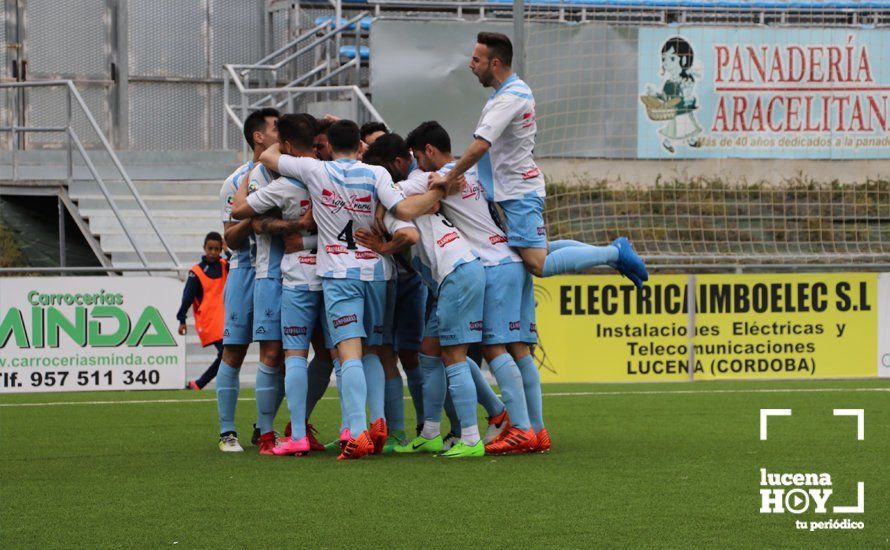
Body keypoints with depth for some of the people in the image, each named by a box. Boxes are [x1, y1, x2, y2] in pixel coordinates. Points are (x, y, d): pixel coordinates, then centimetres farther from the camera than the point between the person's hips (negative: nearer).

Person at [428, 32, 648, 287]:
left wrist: (449, 177, -18)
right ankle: (615, 251, 17)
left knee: (538, 265, -15)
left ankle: (615, 253, -8)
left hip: (518, 193, -10)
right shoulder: (519, 89, 13)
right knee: (541, 252, 16)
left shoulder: (508, 99, -19)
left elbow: (481, 145, -27)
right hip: (522, 187, 10)